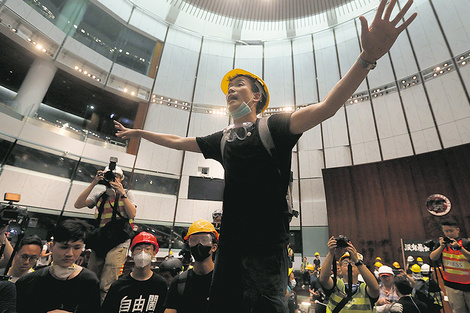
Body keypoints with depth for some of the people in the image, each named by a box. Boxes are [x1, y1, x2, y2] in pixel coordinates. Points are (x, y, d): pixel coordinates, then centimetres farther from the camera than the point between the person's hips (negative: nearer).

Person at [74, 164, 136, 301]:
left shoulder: (127, 194, 4)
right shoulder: (99, 196, 14)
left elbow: (132, 214, -10)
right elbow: (78, 204, 0)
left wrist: (121, 192, -16)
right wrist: (93, 184, -6)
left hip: (118, 242, -4)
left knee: (105, 286, -11)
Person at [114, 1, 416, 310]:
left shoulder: (272, 127, -3)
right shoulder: (223, 139, 13)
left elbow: (325, 108, -17)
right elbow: (177, 141, 24)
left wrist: (368, 58, -30)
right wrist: (139, 133, 33)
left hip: (267, 245, -5)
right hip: (230, 244, 6)